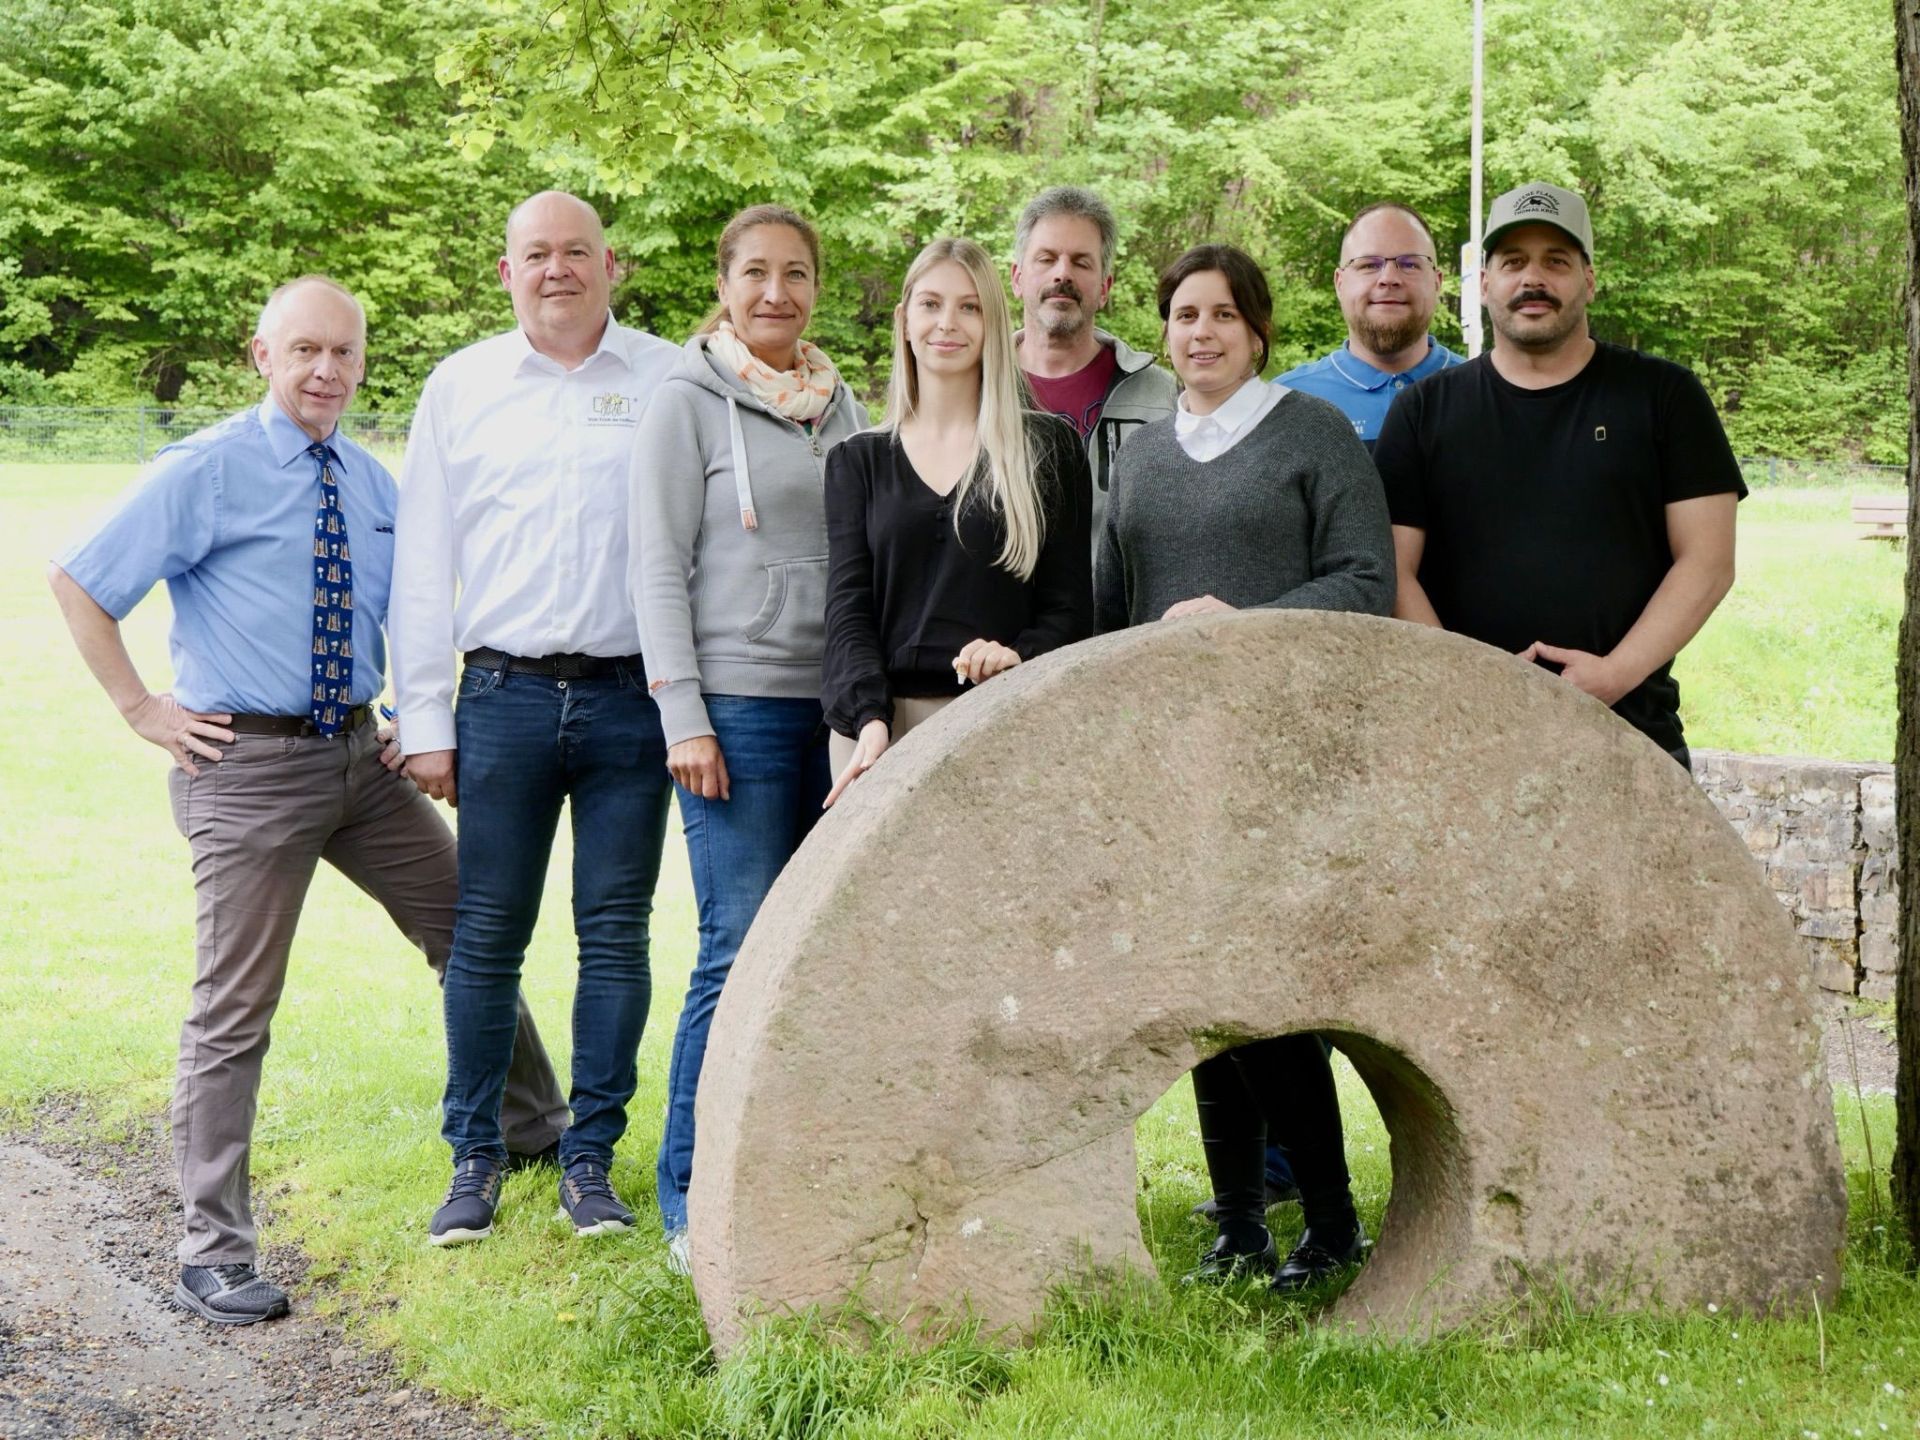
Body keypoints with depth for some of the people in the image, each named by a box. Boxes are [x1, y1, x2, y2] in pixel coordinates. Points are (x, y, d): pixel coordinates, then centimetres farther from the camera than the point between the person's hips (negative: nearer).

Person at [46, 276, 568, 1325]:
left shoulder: (371, 482, 10)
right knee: (234, 1010, -2)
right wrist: (144, 709, -8)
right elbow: (77, 584, -7)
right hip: (248, 765, -6)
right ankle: (213, 1255, 6)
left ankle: (536, 1129, 38)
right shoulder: (205, 472, -8)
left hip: (362, 755, 6)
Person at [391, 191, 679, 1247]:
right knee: (486, 934, 2)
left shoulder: (671, 382, 6)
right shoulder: (460, 387, 10)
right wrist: (423, 720, 4)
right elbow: (421, 564, 9)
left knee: (616, 933, 3)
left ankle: (589, 1158, 14)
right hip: (505, 695, 1)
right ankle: (474, 1157, 15)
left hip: (632, 697, 0)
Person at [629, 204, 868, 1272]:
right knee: (743, 951, -7)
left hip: (838, 706, 5)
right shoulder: (689, 403, 0)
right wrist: (684, 719, -10)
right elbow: (659, 569, -4)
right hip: (739, 704, -5)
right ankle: (693, 1203, 3)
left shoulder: (844, 408, 16)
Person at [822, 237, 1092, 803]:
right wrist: (869, 718, -12)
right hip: (881, 722, 1)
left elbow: (1070, 608, 7)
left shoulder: (1049, 449, 10)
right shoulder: (857, 461, 15)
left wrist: (1018, 658, -15)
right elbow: (847, 607, 5)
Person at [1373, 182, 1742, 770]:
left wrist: (1616, 673, -11)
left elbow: (1708, 562, 3)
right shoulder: (1424, 409, 11)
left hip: (1630, 730, 0)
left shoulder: (1665, 397, 9)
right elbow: (1393, 569, 4)